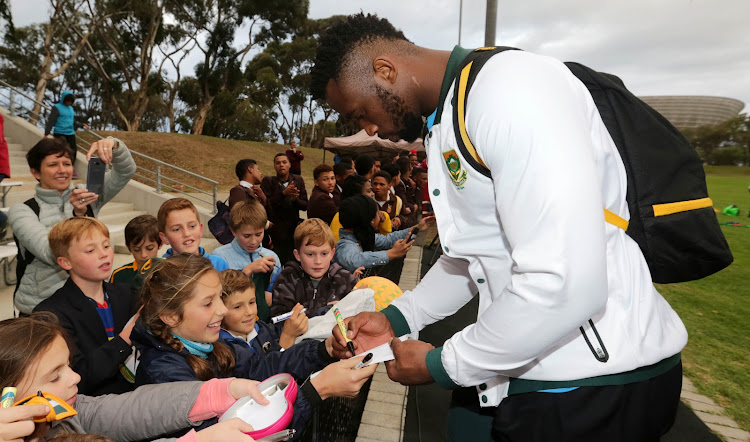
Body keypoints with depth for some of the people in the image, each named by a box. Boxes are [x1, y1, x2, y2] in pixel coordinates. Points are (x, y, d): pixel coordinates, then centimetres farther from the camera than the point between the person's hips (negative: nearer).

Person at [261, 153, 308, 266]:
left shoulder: (298, 180, 5)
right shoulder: (268, 181, -2)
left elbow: (305, 206, 3)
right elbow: (266, 205, -12)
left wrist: (295, 199, -17)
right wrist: (283, 193, -22)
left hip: (293, 231, 2)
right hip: (274, 232, -2)